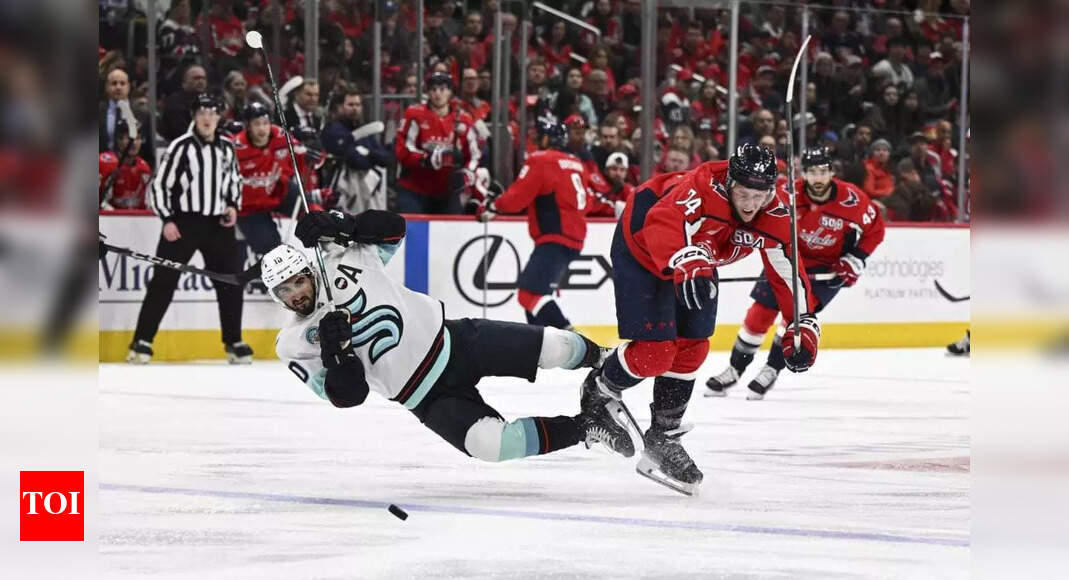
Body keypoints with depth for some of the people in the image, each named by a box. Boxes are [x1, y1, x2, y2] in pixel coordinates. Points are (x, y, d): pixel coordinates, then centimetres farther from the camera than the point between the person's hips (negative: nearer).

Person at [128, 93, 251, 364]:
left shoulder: (227, 148, 9)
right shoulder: (181, 147, -8)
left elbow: (235, 180, 22)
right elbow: (160, 184, -8)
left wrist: (233, 206, 5)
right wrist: (167, 220, -13)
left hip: (218, 224, 5)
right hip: (183, 222, -5)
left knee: (231, 282, 5)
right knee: (163, 281, -7)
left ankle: (233, 343, 17)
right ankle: (142, 342, -5)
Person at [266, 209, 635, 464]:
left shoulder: (343, 260, -5)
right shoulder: (293, 344, -7)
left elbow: (392, 228, 0)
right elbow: (348, 395, -12)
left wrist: (339, 226, -15)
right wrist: (336, 352, -32)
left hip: (455, 340, 2)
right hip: (429, 399, -1)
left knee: (553, 348, -2)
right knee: (492, 444, -27)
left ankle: (596, 360, 34)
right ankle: (584, 428, -9)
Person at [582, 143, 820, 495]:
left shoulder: (775, 214, -18)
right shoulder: (704, 188, -38)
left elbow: (787, 270, -9)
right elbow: (662, 224, -54)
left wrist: (803, 325, -16)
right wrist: (688, 268, -70)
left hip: (696, 259, 7)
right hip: (640, 246, -7)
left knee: (692, 349, 9)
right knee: (654, 352, -14)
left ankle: (662, 438, 23)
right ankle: (596, 394, 15)